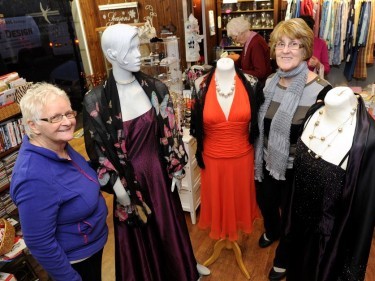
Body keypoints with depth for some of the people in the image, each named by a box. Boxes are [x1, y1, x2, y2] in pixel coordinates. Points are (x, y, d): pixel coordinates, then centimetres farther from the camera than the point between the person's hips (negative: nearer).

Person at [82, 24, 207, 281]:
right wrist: (115, 184, -9)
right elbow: (97, 149, -9)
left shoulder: (156, 89, -7)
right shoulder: (96, 101, -15)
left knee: (168, 224, 22)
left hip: (158, 171, 3)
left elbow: (170, 130, 1)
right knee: (137, 234, 17)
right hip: (128, 177, -2)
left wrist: (176, 168, 3)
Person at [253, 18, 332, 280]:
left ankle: (283, 259, 48)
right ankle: (271, 231, 63)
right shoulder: (269, 83, -3)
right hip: (268, 163, 5)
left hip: (298, 169, -5)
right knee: (266, 202, 27)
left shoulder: (320, 90, -20)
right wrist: (259, 159, 11)